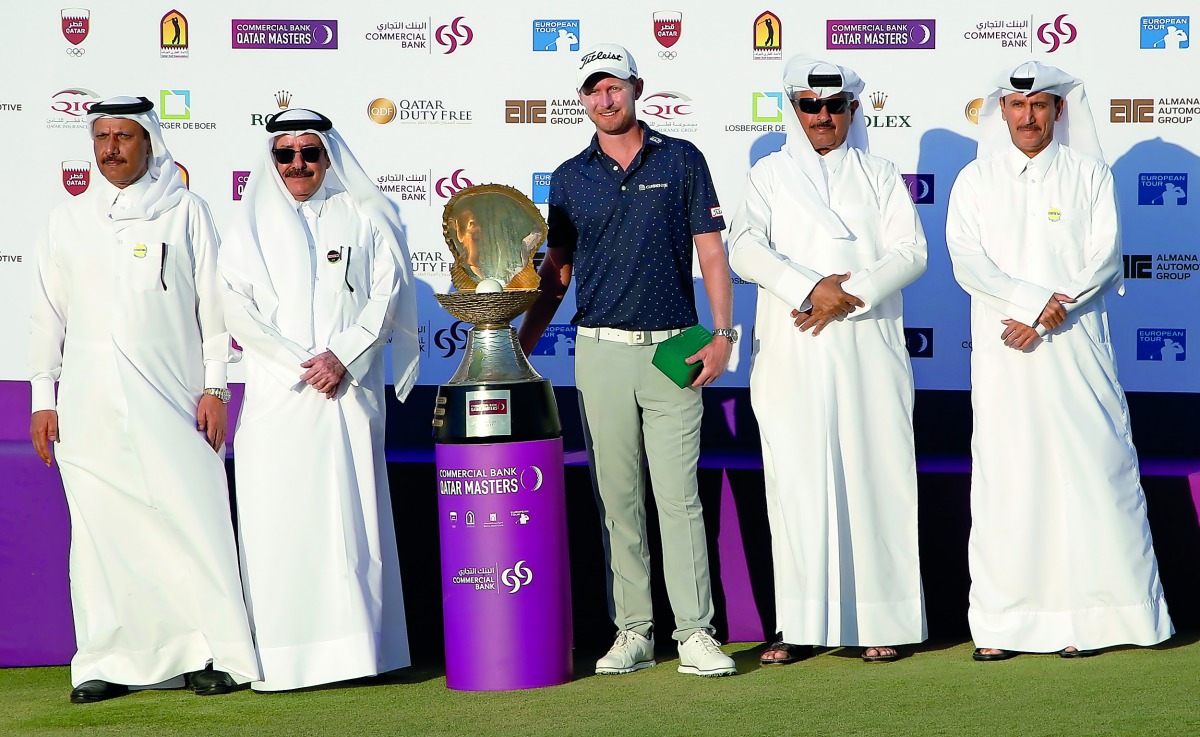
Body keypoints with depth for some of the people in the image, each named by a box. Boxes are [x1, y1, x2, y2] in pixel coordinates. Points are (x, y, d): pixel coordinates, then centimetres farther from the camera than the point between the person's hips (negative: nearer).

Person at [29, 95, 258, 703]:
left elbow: (212, 305, 7)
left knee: (193, 518, -8)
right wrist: (43, 398, 9)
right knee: (100, 530, 0)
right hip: (89, 404, 2)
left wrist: (214, 386, 0)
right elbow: (48, 314, 15)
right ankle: (108, 660, 5)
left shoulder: (186, 213, 9)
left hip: (169, 397, -2)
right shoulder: (67, 220, 14)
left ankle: (216, 653, -2)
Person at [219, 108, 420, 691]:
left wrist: (343, 357, -10)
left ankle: (357, 648, -1)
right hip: (277, 396, 0)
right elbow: (238, 308, 2)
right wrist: (300, 364, -8)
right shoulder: (253, 224, 11)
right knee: (279, 517, -6)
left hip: (350, 391, 0)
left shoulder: (365, 217, 12)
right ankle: (281, 656, -6)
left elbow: (387, 295, 4)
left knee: (352, 515, -4)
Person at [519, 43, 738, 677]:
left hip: (673, 351, -2)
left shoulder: (681, 161, 4)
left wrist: (723, 334, -6)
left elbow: (710, 252, 3)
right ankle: (632, 632, 10)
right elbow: (556, 271, 14)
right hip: (600, 352, 2)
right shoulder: (570, 177, 10)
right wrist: (519, 347, 7)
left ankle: (696, 633, -3)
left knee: (678, 494, -5)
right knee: (617, 498, 4)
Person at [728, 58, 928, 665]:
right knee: (798, 483, -4)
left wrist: (848, 296, -12)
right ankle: (801, 626, -2)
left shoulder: (880, 176, 14)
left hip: (869, 349, 0)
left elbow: (910, 252, 2)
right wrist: (810, 288, -15)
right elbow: (744, 249, -2)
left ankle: (880, 621, 1)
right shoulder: (769, 175, 13)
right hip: (791, 357, 0)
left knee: (873, 477, -3)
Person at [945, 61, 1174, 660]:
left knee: (1090, 470, -4)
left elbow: (1104, 259, -1)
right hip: (1002, 353, 0)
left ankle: (1086, 615, 0)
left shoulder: (1090, 176, 9)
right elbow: (966, 259, -2)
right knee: (1004, 479, -3)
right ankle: (1001, 623, -1)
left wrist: (1047, 318, -12)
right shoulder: (975, 181, 10)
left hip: (1075, 347, 0)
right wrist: (1032, 299, -15)